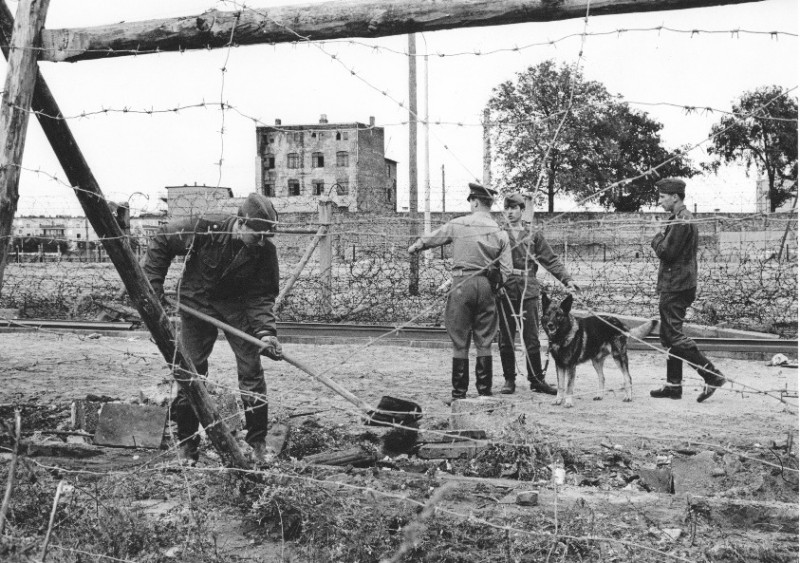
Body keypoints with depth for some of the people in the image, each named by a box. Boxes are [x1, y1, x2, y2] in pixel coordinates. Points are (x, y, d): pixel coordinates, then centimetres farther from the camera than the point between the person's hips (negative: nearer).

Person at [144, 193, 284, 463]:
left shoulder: (266, 252, -20)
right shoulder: (203, 230, -26)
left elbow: (262, 297, -15)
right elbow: (162, 240, -11)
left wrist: (265, 331, -31)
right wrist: (154, 284, -13)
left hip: (237, 305, 2)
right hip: (197, 302, -1)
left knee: (251, 368, -7)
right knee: (191, 371, -1)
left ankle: (256, 442, 5)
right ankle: (186, 445, 12)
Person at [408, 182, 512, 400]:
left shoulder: (457, 225, 0)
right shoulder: (500, 233, 5)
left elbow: (429, 239, 15)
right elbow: (506, 270, 2)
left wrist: (414, 247, 35)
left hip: (462, 284, -2)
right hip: (487, 286, 2)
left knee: (460, 341, 2)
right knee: (484, 341, 8)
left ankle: (459, 392, 4)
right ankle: (485, 390, 10)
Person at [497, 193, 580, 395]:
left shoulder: (533, 235, 9)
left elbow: (551, 260, 8)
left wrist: (567, 279, -1)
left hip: (528, 292, 1)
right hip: (505, 291, 0)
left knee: (532, 339, 3)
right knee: (506, 339, 4)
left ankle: (537, 379, 11)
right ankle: (509, 380, 14)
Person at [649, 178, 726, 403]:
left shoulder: (680, 221, -16)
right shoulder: (684, 218, 17)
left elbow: (666, 252, -20)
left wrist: (657, 239, -4)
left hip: (675, 287, -11)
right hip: (677, 285, 11)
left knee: (674, 335, -10)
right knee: (668, 334, 13)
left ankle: (712, 375, -9)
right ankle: (674, 385, 17)